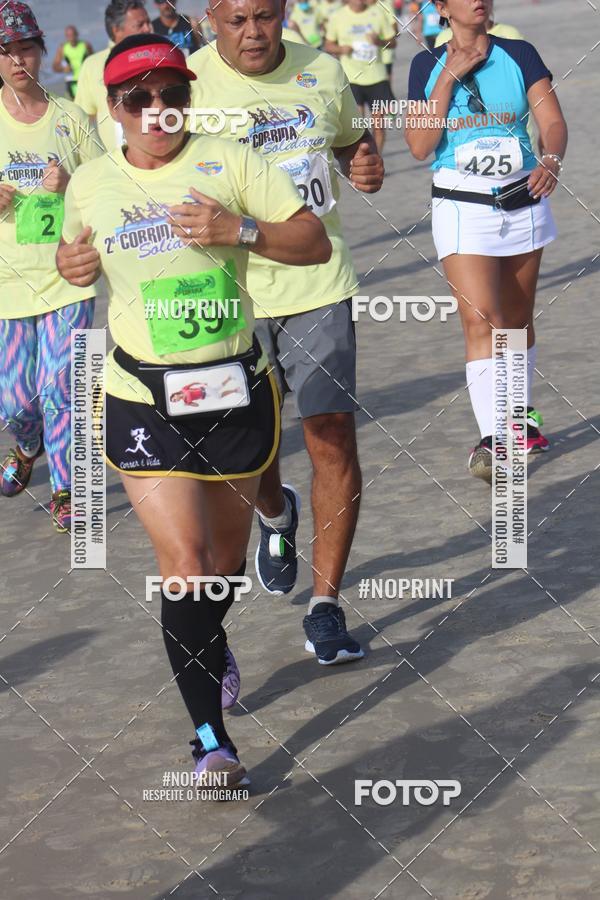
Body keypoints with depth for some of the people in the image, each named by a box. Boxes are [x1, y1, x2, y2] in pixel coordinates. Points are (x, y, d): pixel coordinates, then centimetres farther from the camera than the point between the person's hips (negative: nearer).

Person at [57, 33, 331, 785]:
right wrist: (72, 264, -1)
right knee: (185, 561, -12)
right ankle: (210, 738, -9)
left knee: (226, 555, 17)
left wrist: (239, 229, -21)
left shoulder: (228, 162, -3)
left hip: (236, 388, 1)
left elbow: (315, 243, -4)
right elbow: (78, 254, 23)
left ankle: (207, 647, 50)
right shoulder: (91, 183, 3)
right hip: (142, 402, -1)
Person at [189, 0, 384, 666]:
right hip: (232, 292, -1)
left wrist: (366, 167, -3)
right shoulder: (188, 83, -8)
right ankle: (276, 515, 48)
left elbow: (351, 142, 20)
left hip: (320, 286, 1)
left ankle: (325, 605, 5)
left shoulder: (321, 72, 2)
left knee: (334, 440, -6)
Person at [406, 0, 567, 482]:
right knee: (480, 319, -16)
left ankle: (521, 415, 34)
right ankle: (492, 441, -23)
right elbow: (420, 146, -9)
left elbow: (553, 121, -7)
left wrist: (551, 159, -29)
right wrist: (450, 76, -13)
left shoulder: (520, 55, 0)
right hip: (462, 207, -2)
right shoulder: (427, 66, -1)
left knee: (517, 318, 13)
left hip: (523, 202, 2)